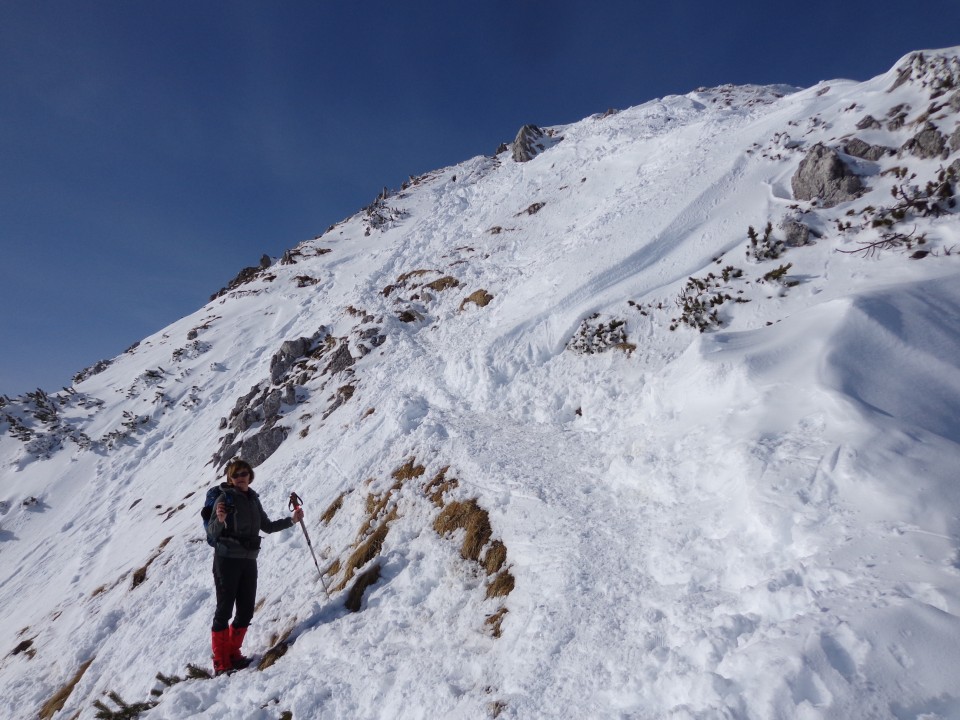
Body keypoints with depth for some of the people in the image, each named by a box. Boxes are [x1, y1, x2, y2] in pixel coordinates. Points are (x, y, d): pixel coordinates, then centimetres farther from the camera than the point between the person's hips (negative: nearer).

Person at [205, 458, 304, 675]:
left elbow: (267, 526, 20)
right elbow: (211, 532, -16)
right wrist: (219, 519, -37)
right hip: (227, 560, -6)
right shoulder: (225, 498, -9)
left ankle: (233, 653, 25)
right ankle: (220, 661, 12)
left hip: (248, 561, 6)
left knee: (246, 610, 9)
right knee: (224, 610, 0)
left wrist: (291, 520, 10)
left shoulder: (253, 499, 10)